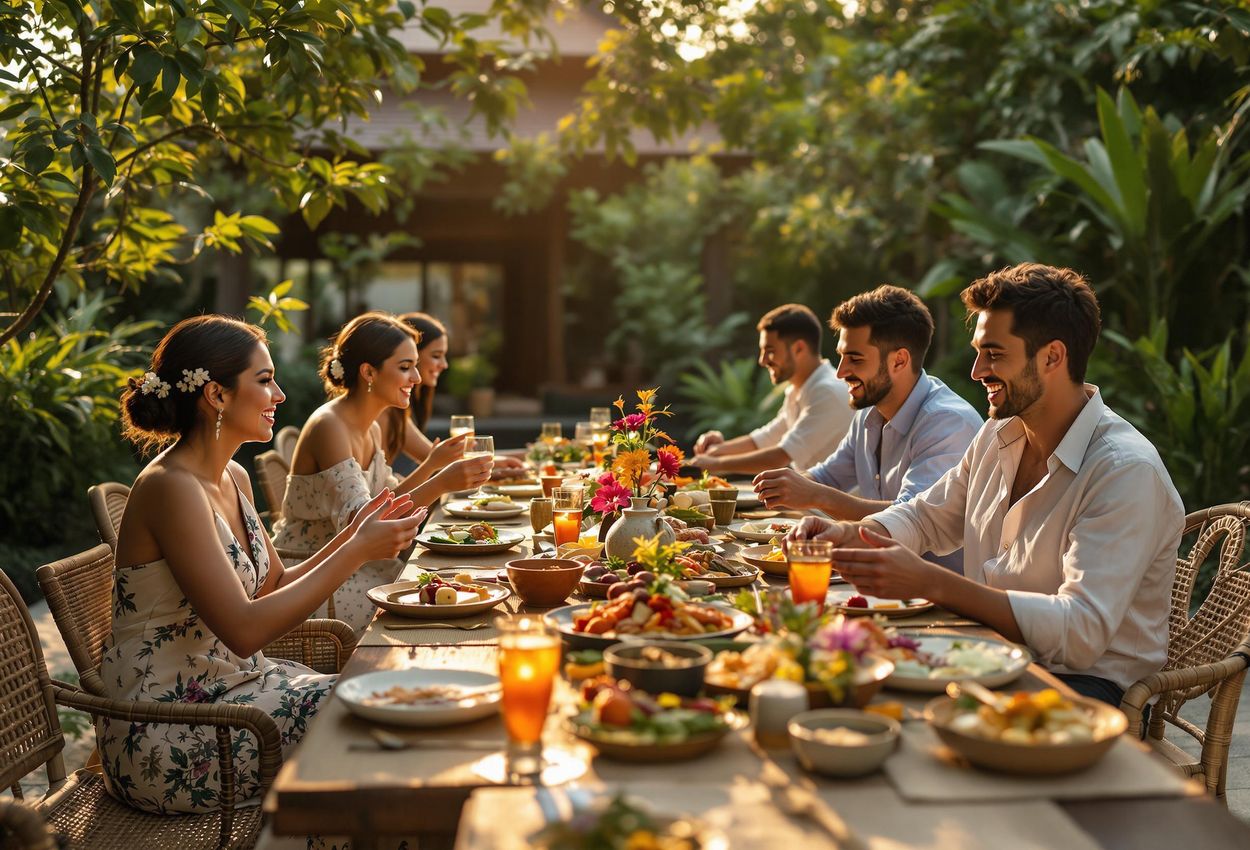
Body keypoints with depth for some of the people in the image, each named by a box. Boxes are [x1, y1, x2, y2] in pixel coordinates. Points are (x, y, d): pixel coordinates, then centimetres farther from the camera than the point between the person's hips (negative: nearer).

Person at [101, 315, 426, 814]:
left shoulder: (232, 479, 8)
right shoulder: (170, 488, -21)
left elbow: (274, 587, 13)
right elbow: (245, 630, -26)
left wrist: (351, 536, -1)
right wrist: (357, 552, -21)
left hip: (228, 686, 9)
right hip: (167, 737, -9)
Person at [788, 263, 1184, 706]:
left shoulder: (1126, 471, -20)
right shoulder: (997, 436, 7)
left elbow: (1081, 632, -29)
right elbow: (927, 517, 22)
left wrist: (930, 583, -33)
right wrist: (848, 534, 0)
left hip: (1086, 684, -7)